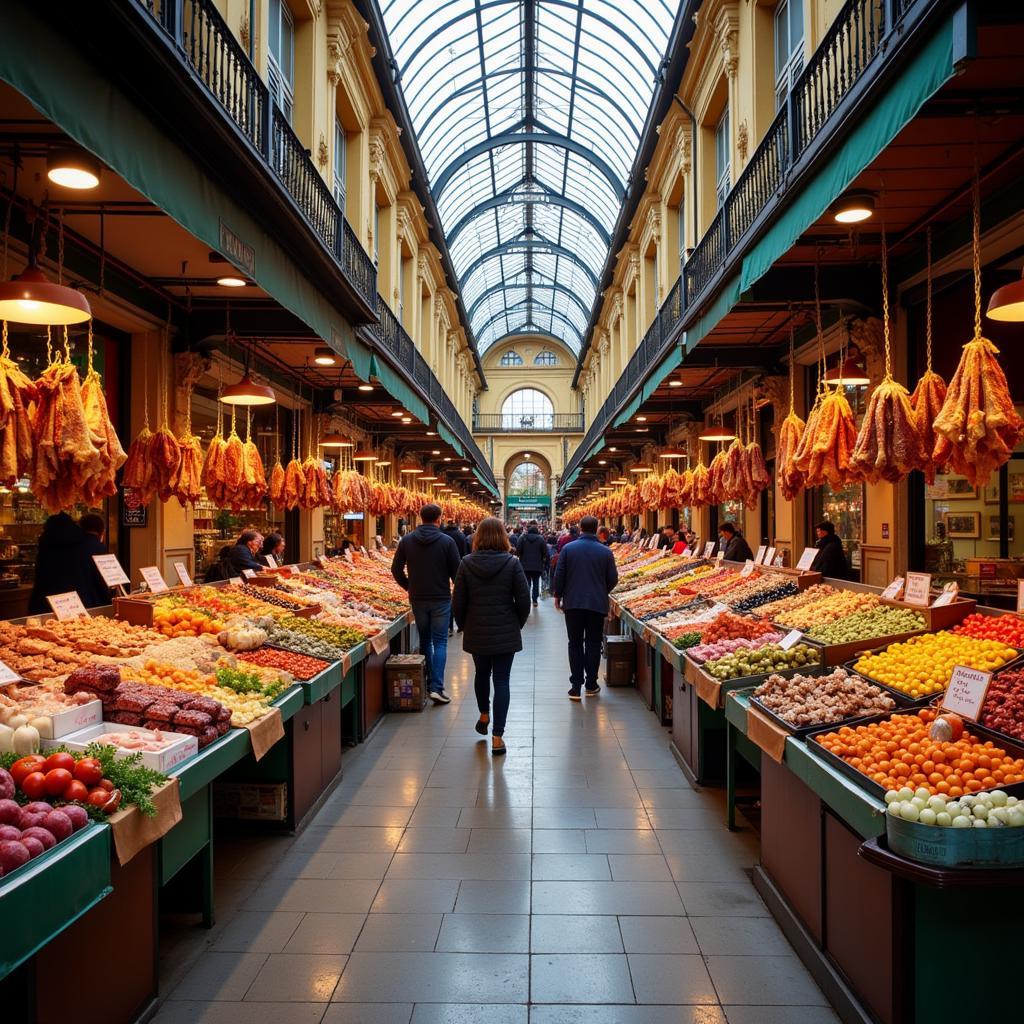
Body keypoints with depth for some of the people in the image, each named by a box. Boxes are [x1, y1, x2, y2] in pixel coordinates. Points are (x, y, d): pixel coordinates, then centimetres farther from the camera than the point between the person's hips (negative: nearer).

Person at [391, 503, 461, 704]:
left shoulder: (406, 541, 0)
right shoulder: (447, 541, -9)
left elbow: (396, 569, 2)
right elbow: (456, 571, -6)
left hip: (417, 599, 3)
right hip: (441, 599, -3)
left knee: (425, 640, 16)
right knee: (440, 642, 2)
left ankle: (427, 682, 22)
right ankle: (437, 688, -7)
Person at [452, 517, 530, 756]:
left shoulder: (466, 563, -6)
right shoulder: (512, 563, -9)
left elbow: (458, 601, -3)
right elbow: (524, 599, -7)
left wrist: (464, 626, 12)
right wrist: (517, 624, 9)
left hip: (476, 633, 2)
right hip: (505, 633, -2)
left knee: (481, 674, 23)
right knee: (501, 680, 4)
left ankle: (484, 716, 42)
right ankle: (497, 737, 2)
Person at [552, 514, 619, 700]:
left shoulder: (568, 548, -4)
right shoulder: (605, 552, -3)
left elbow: (559, 575, -4)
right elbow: (613, 579, 1)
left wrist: (558, 596, 10)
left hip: (573, 603, 0)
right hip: (597, 604, 0)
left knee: (575, 643, 7)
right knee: (593, 643, 10)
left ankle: (576, 686, 3)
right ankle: (591, 684, 14)